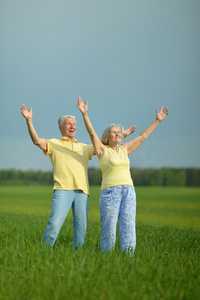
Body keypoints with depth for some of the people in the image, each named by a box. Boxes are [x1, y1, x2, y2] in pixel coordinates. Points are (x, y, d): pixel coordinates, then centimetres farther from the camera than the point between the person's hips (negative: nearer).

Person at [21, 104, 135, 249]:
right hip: (63, 189, -5)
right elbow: (37, 141, -4)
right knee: (54, 224, -17)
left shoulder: (84, 147, 27)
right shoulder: (54, 144, 13)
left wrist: (123, 134, 35)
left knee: (81, 229, -1)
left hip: (82, 192, 5)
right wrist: (29, 120, -16)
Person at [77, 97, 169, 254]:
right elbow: (92, 132, -8)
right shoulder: (102, 150, 4)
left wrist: (158, 120, 26)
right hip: (110, 192, -5)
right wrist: (85, 114, -20)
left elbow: (143, 136, 23)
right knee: (109, 229, -7)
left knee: (128, 228, -3)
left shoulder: (124, 149, 18)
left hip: (128, 192, 5)